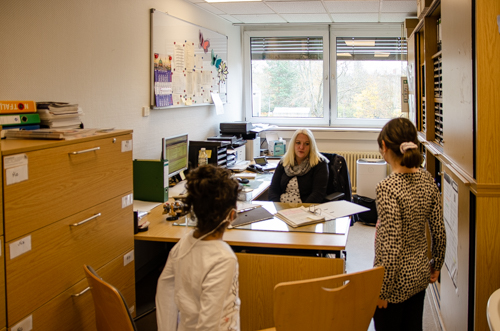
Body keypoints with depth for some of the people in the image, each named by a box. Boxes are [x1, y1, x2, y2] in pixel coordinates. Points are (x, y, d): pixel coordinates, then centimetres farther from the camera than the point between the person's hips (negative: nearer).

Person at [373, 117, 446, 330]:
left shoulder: (388, 188, -26)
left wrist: (381, 289, -15)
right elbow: (439, 230, 2)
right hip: (420, 274, 7)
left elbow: (392, 246, -25)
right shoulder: (427, 179, -5)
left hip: (397, 280, -7)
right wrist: (436, 264, 18)